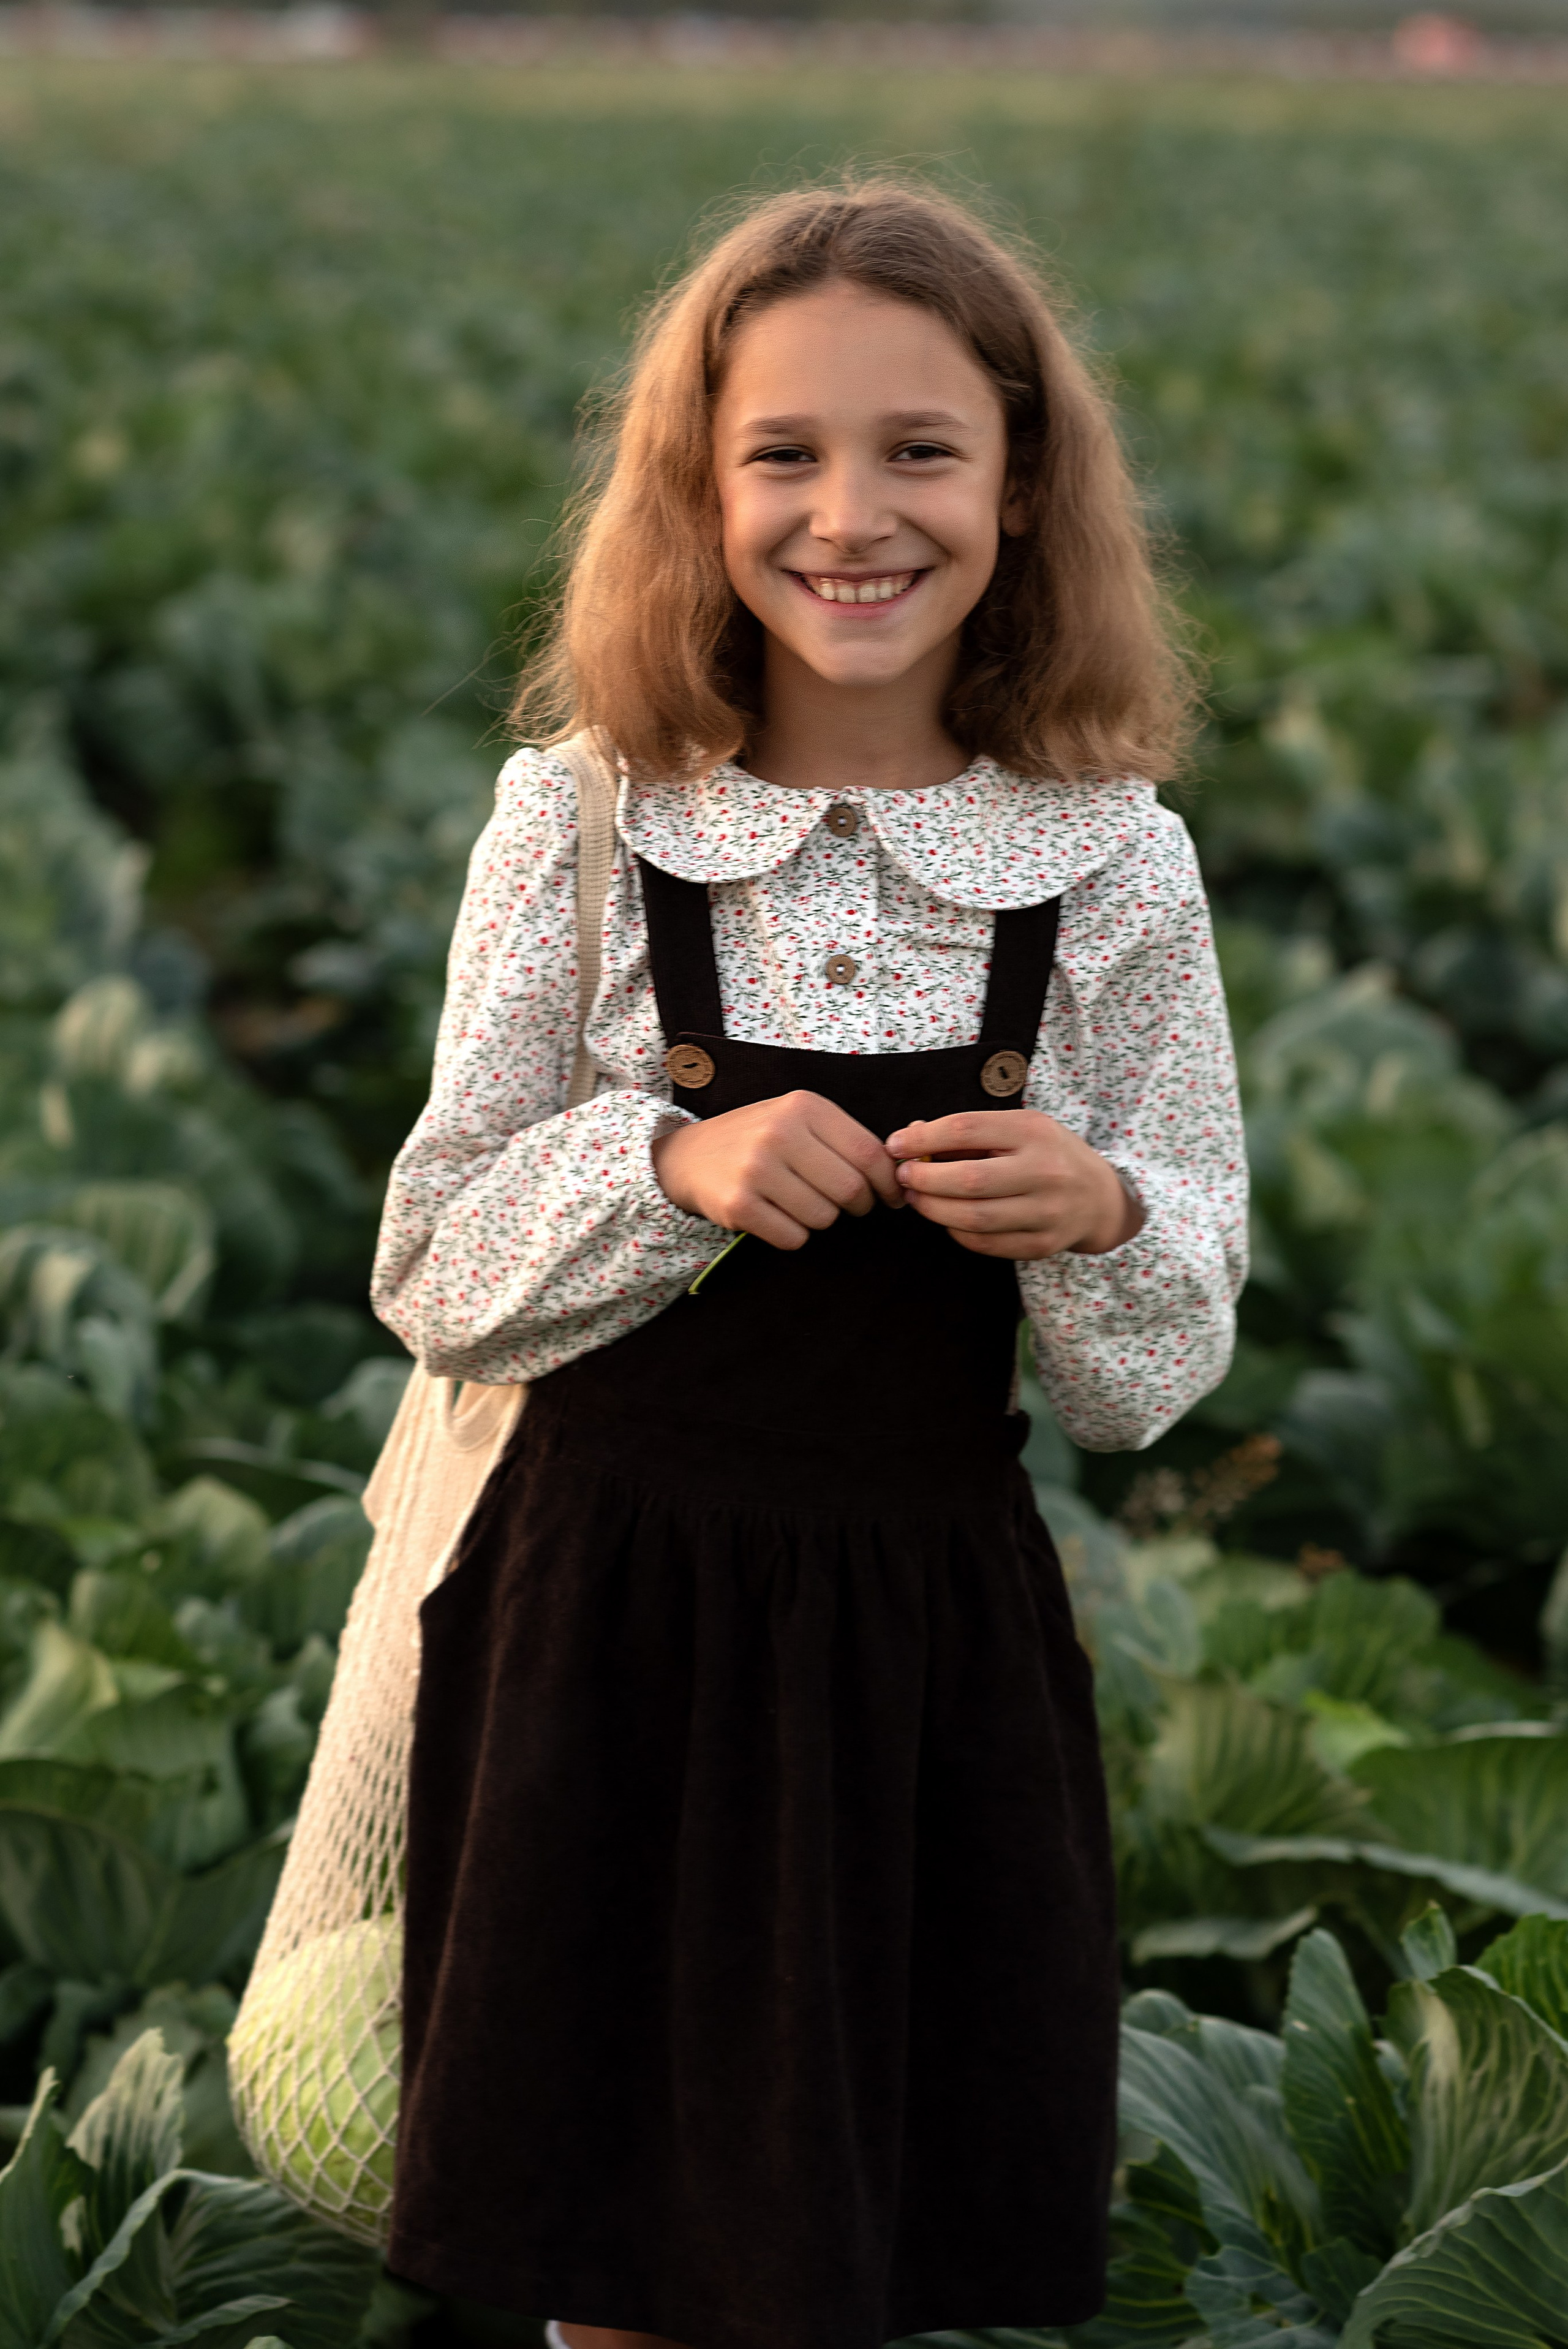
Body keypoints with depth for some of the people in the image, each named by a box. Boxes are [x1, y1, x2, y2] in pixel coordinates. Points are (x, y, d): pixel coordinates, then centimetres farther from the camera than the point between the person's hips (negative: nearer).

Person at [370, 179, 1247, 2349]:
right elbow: (436, 1278, -1)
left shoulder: (1116, 874, -3)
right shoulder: (580, 828, -5)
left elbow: (1155, 1384, 3)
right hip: (608, 1620, 0)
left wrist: (1096, 1220, -18)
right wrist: (671, 1166, -19)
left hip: (937, 1645, 1)